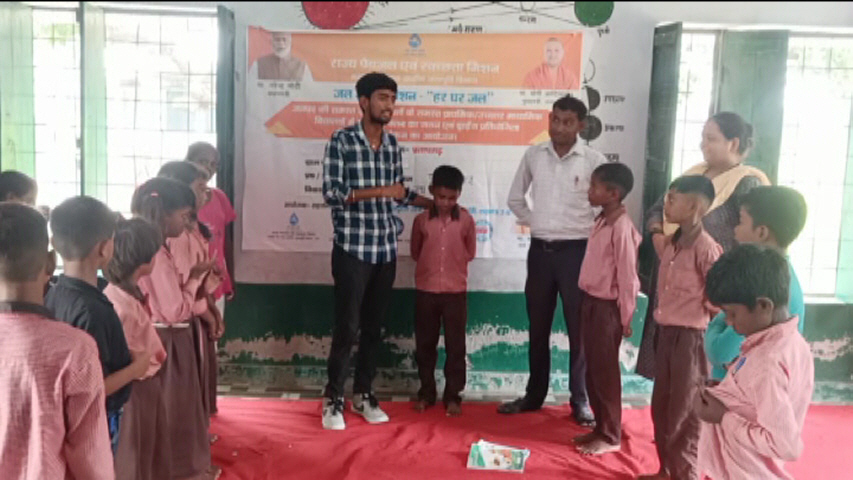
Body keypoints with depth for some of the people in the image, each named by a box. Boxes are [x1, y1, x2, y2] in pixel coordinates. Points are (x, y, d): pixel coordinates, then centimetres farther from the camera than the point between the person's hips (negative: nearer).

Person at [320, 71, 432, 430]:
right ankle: (333, 399, 14)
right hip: (352, 249, -5)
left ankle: (363, 394, 25)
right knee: (347, 327, -1)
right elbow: (331, 193, -15)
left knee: (374, 327, 12)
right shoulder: (341, 141, -8)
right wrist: (378, 191, -19)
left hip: (385, 250, 5)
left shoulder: (393, 144, 9)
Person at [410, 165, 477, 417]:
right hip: (425, 290, 1)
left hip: (456, 291, -1)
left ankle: (453, 396, 15)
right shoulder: (421, 220, -2)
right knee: (425, 345, 9)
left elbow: (470, 253, 8)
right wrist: (431, 265, 7)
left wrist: (452, 265, 6)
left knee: (455, 346, 4)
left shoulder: (466, 220, -3)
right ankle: (426, 393, 23)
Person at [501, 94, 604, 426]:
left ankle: (580, 400, 16)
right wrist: (533, 221, 6)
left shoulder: (593, 161, -7)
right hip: (540, 250, 3)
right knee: (538, 327, 12)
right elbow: (515, 198, 15)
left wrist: (592, 230, -2)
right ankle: (534, 395, 25)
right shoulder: (533, 155, 3)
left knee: (579, 328, 3)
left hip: (576, 251, -3)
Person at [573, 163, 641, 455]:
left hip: (607, 306, -9)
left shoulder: (621, 227, -19)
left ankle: (610, 436, 15)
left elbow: (627, 276, -17)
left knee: (605, 371, 2)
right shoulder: (602, 221, 9)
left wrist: (625, 317, -13)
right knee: (592, 370, 15)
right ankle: (600, 428, 28)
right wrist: (588, 301, 14)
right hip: (591, 302, 9)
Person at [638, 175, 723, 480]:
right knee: (660, 408, 16)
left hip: (691, 337, -8)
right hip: (666, 334, 8)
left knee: (684, 413, 3)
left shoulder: (706, 248, -17)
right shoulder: (669, 244, 7)